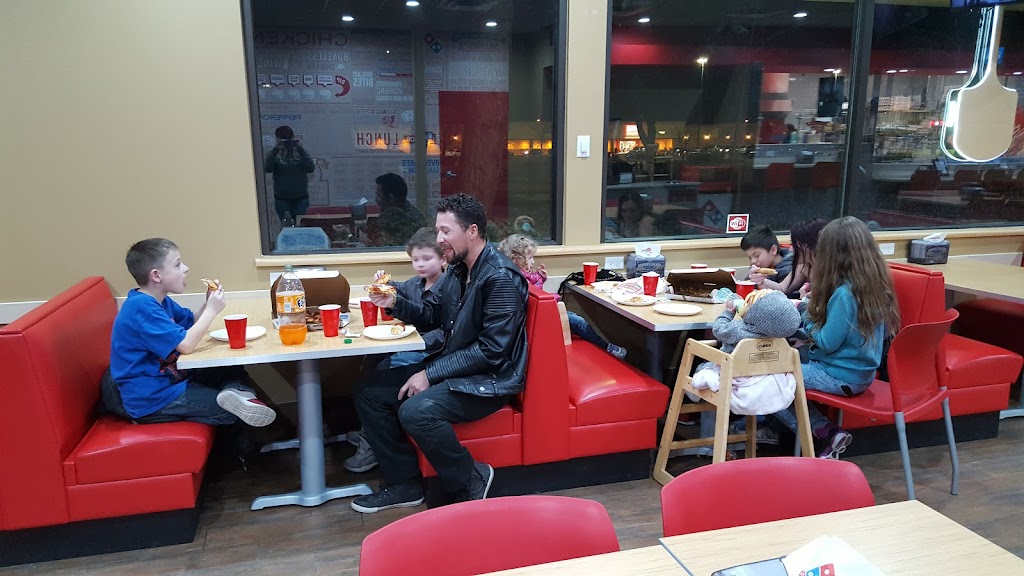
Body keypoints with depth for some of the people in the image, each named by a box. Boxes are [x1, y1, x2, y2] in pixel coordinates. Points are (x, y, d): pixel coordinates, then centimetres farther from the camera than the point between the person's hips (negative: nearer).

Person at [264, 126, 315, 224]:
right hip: (282, 199, 0)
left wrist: (301, 150, -19)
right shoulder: (275, 154, 1)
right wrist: (275, 150, -23)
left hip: (301, 198, 1)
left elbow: (311, 169, -10)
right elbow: (267, 169, -15)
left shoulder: (301, 152, 4)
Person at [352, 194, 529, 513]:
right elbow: (430, 316, 16)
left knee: (416, 411, -31)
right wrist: (395, 304, -4)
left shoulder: (501, 278, -20)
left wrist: (430, 373, -20)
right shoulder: (457, 269, 7)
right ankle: (403, 484, 10)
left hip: (489, 379, -9)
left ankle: (470, 481, -7)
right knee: (370, 395, 2)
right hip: (453, 367, 9)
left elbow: (491, 351, -24)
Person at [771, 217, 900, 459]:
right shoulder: (877, 283, 1)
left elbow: (827, 343, -20)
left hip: (842, 377, -9)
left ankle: (825, 432, 0)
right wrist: (816, 308, 7)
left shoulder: (844, 293, -24)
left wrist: (808, 314, -3)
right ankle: (830, 433, 7)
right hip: (862, 372, 9)